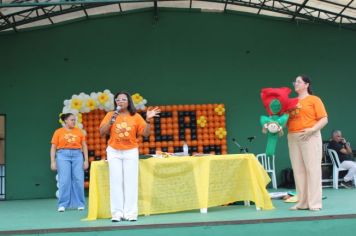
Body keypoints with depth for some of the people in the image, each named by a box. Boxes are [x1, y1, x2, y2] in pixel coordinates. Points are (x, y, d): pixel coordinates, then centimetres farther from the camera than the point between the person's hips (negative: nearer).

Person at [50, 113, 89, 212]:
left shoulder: (79, 131, 10)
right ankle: (62, 204, 2)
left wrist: (86, 160, 4)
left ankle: (80, 204, 8)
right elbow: (53, 148, 5)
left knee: (79, 180, 0)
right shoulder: (58, 132, 6)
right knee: (64, 181, -5)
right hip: (63, 156, -2)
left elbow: (84, 146, 10)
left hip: (77, 155, 2)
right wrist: (53, 161, -3)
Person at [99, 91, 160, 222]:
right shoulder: (110, 115, 2)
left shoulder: (135, 116, 0)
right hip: (114, 152, 1)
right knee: (116, 182, -1)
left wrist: (148, 119, -15)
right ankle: (117, 213, 1)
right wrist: (111, 120, -14)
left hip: (131, 152, 0)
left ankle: (131, 213, 1)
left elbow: (145, 133, -3)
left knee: (130, 182, -2)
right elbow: (102, 133, -3)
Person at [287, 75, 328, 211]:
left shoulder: (314, 99, 3)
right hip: (293, 138, 5)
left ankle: (315, 202, -1)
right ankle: (302, 202, 10)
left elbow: (324, 119, -4)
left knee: (312, 169, -5)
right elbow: (287, 119, 17)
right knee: (298, 170, 5)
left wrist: (312, 129, -18)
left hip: (309, 137, -5)